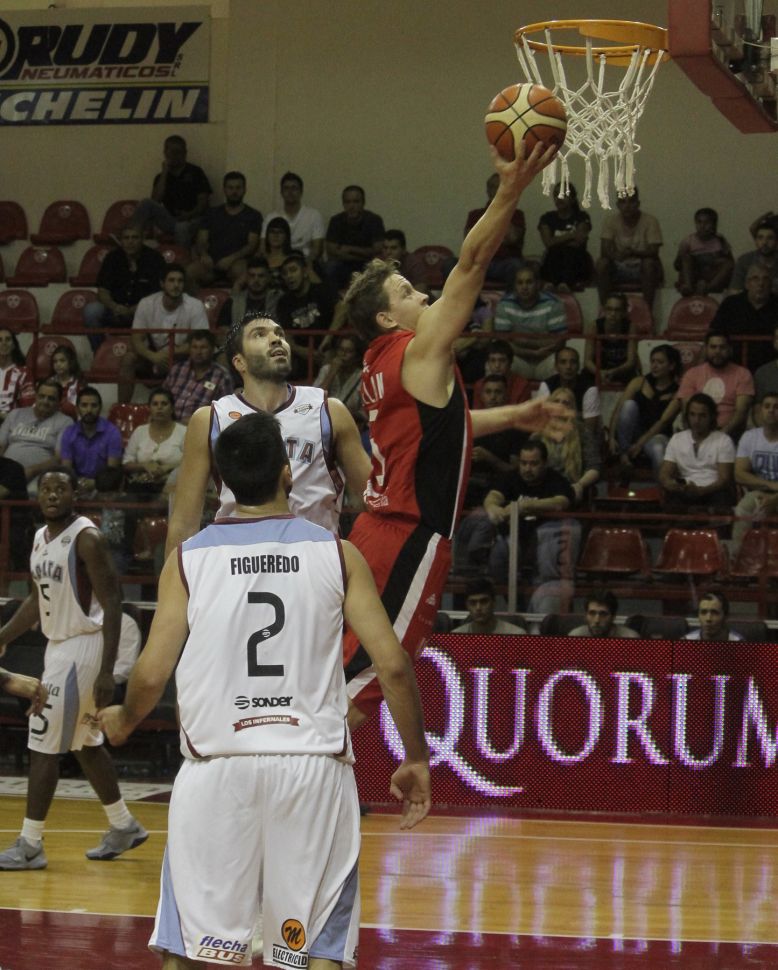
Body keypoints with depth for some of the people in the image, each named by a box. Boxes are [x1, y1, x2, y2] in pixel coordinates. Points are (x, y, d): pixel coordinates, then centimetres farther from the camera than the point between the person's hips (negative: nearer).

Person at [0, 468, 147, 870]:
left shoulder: (86, 538, -17)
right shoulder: (40, 538, 9)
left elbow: (112, 603, -19)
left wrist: (106, 672, -24)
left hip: (82, 647, -9)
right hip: (58, 645, 9)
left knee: (43, 745, -8)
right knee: (85, 744, 17)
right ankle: (124, 827, 31)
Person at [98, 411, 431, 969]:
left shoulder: (188, 560, 3)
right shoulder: (337, 554, 3)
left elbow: (152, 674, -1)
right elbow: (393, 665, -2)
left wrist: (122, 722, 21)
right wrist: (417, 759, 9)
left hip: (218, 765, 0)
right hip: (313, 765, 0)